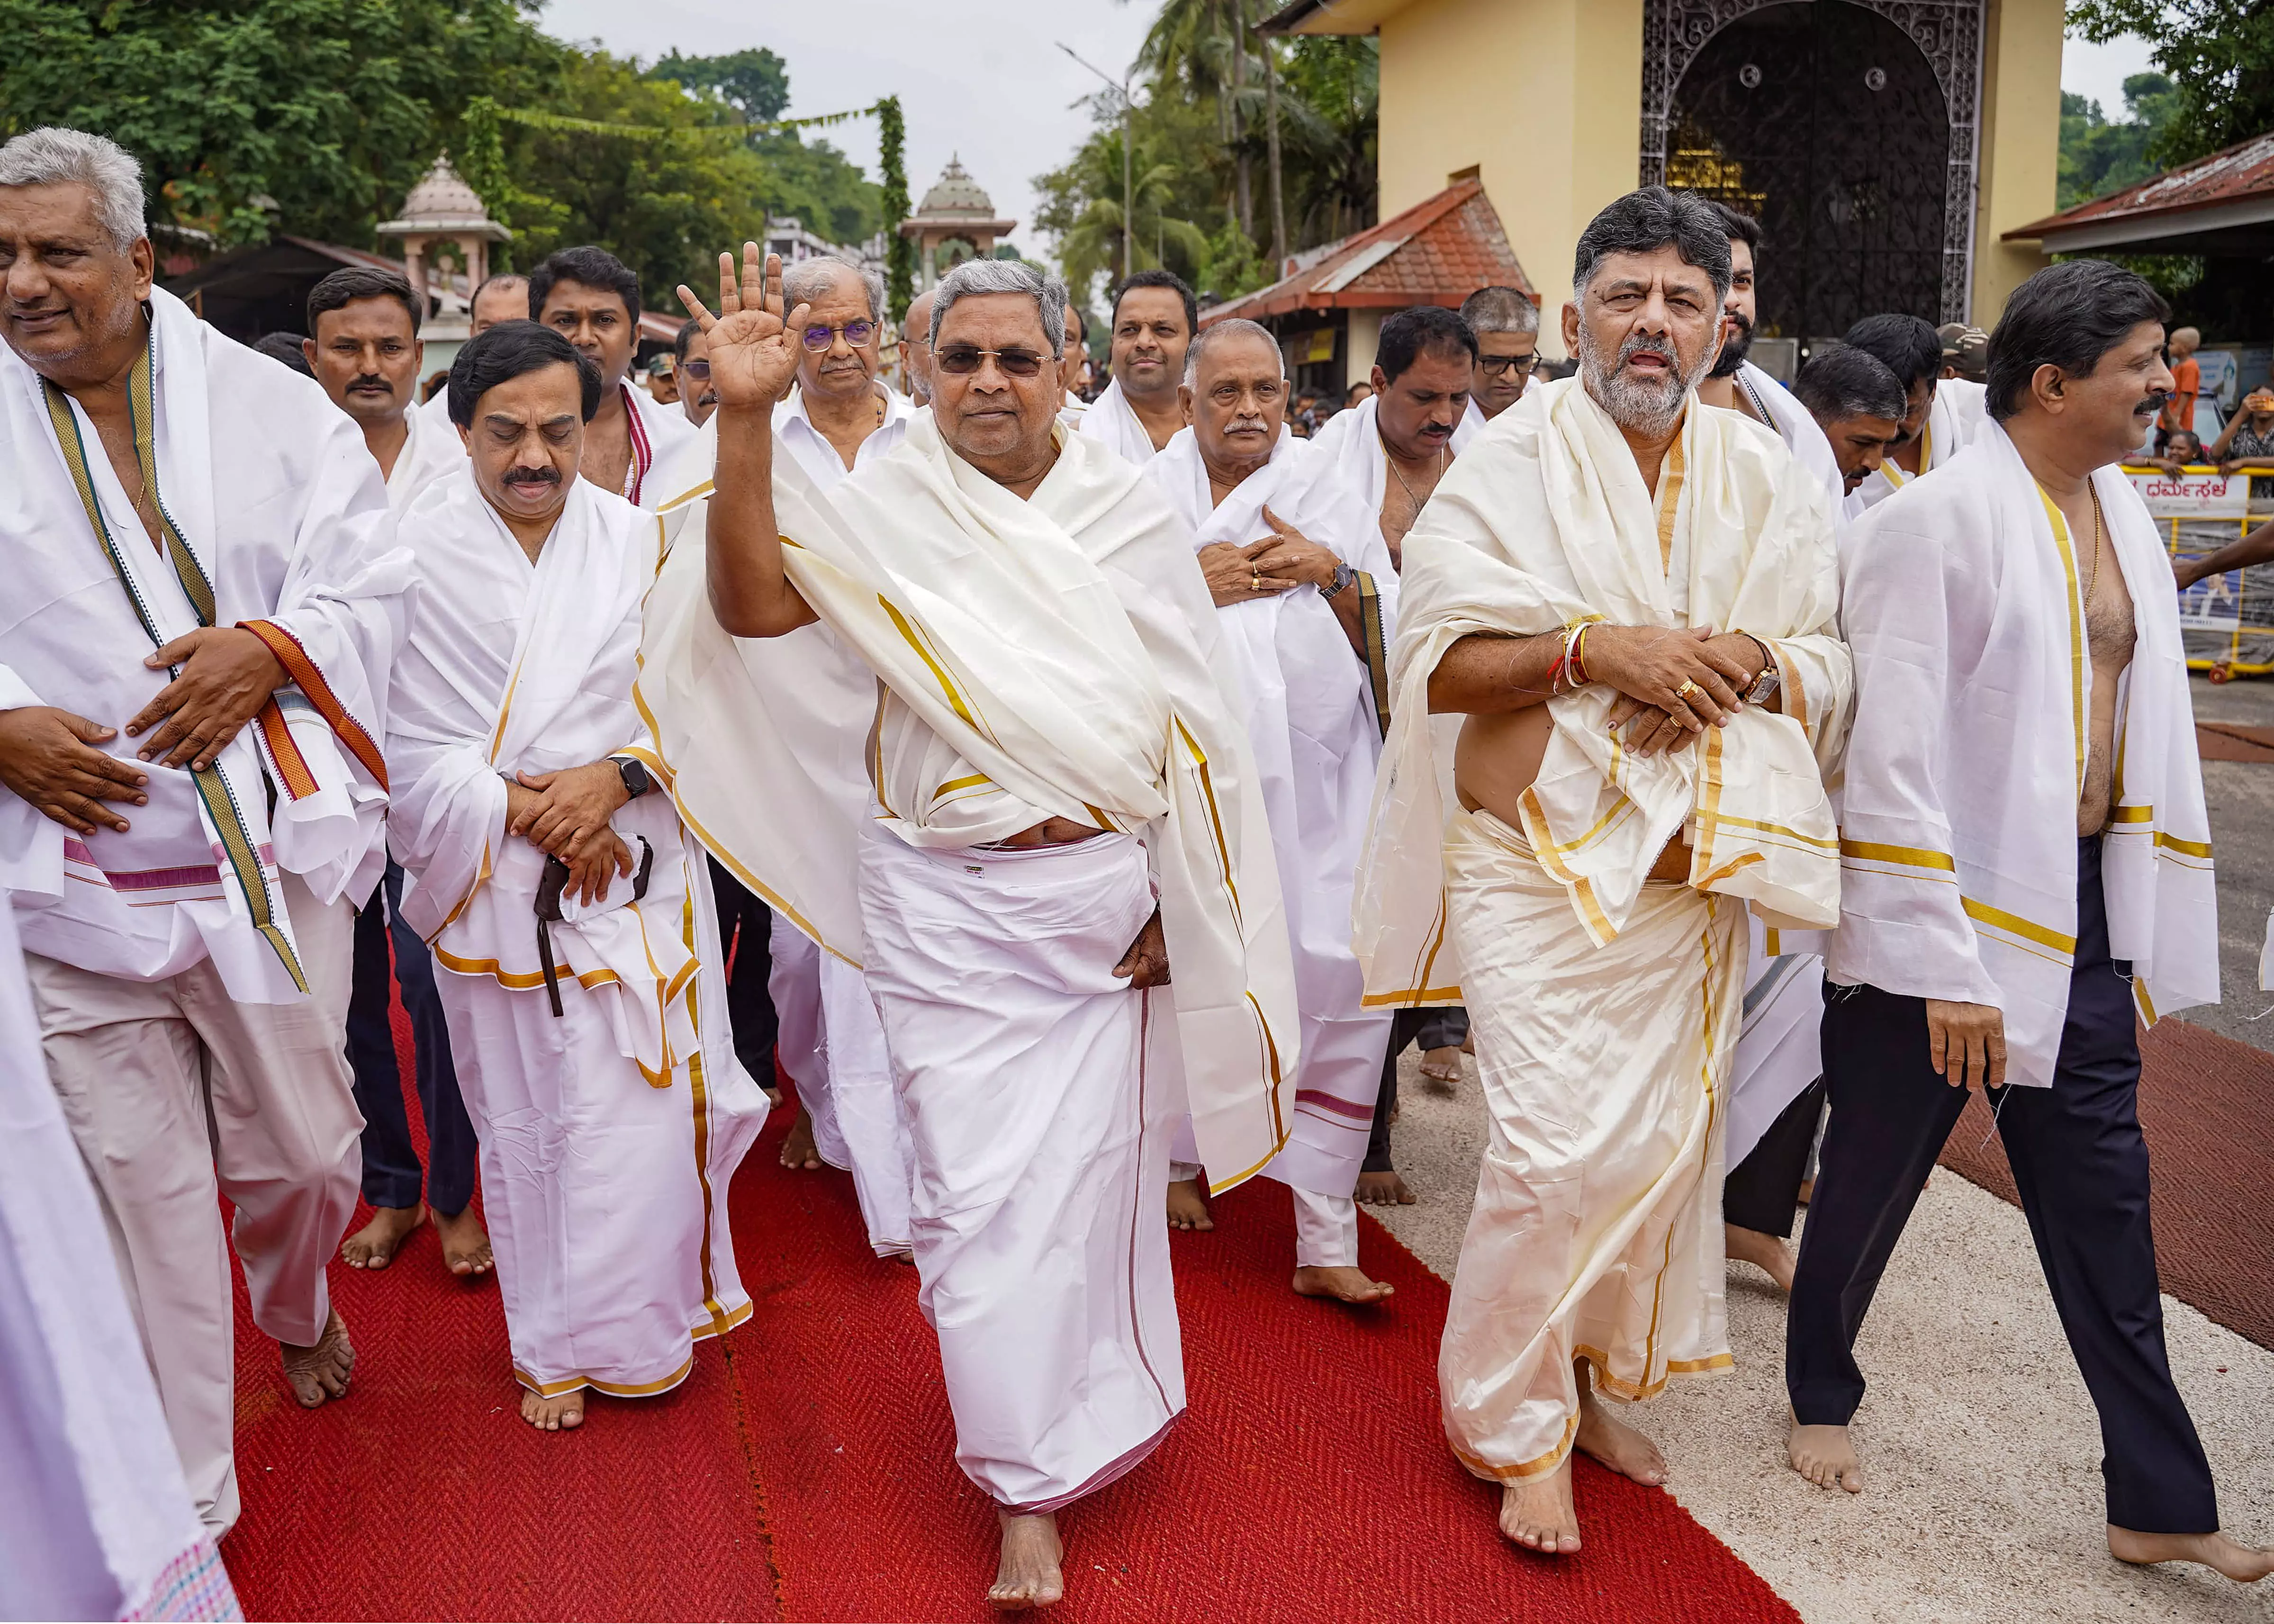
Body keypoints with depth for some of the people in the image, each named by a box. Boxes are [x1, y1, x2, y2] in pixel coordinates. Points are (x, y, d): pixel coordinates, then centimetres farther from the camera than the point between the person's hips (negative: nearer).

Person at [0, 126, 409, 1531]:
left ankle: (299, 1308, 50)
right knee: (137, 1195, 5)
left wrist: (266, 648, -17)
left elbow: (369, 582, 0)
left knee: (302, 1151, 13)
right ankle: (179, 1515, 22)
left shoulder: (268, 407, 3)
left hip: (270, 868, 1)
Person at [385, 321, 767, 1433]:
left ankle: (639, 1327, 25)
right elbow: (408, 741, -6)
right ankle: (552, 1348, 27)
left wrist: (615, 776, -14)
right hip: (491, 884, -1)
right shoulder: (415, 554, -4)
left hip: (633, 875, 1)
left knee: (639, 1113, 1)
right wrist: (528, 813, -15)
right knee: (521, 1120, 9)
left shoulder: (640, 541, 3)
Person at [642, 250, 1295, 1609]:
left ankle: (1093, 1407, 42)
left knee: (1095, 1167, 13)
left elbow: (1193, 729, 4)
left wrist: (1177, 901, -1)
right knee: (981, 1189, 3)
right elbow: (751, 604, -15)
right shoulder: (889, 507, 0)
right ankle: (1034, 1490, 22)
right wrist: (746, 421, -23)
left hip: (1108, 901, 1)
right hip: (946, 907, -1)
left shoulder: (1133, 515, 3)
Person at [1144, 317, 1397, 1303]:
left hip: (1317, 786, 1)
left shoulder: (1328, 497, 12)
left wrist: (1332, 574, -7)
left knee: (1349, 989, -6)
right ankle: (1174, 1158, 36)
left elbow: (1400, 630, 9)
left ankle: (1326, 1240, 6)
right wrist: (1188, 586, -11)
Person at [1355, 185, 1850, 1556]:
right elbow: (1438, 662, -9)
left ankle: (1589, 1384, 32)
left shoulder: (1768, 483, 8)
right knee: (1565, 1147, -9)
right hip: (1539, 866, -4)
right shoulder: (1510, 465, -3)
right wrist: (1594, 649, -22)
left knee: (1667, 1141, 10)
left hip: (1695, 875, 5)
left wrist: (1752, 660, -13)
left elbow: (1836, 670, 9)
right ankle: (1512, 1426, 13)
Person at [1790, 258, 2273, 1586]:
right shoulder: (1939, 520, -14)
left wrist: (2157, 935, 11)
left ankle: (2162, 1503, 24)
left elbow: (2150, 726, 14)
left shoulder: (2122, 508, 9)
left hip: (2087, 908, 7)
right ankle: (1822, 1393, 37)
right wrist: (1944, 971, -20)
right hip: (1949, 906, -6)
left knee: (2105, 1204, 12)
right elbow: (1894, 760, -18)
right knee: (1875, 1177, 12)